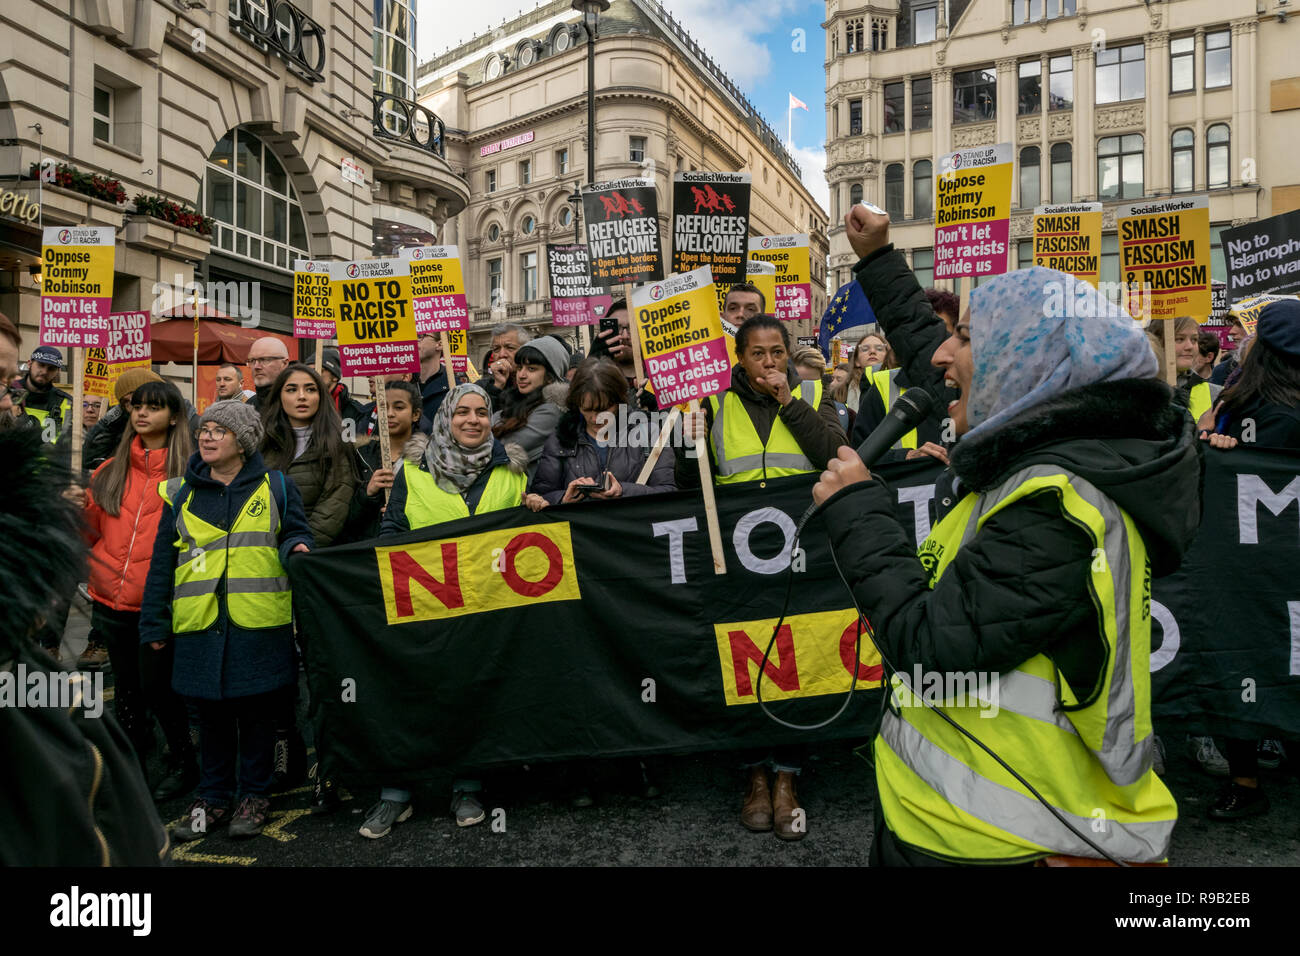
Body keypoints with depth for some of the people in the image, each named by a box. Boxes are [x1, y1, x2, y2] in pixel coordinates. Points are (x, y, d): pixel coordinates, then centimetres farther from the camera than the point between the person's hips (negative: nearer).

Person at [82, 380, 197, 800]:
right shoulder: (112, 471, 11)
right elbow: (92, 528, 12)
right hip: (111, 598, 5)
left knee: (156, 686, 2)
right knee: (126, 686, 17)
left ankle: (183, 761, 22)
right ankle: (131, 764, 34)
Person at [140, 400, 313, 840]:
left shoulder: (275, 486, 5)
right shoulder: (181, 493, 10)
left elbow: (295, 534, 8)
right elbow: (163, 561, 10)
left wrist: (295, 547, -17)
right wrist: (154, 624, 8)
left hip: (260, 623, -2)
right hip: (201, 625, 2)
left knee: (258, 712, 7)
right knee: (212, 713, 12)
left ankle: (254, 795, 23)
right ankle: (213, 797, 27)